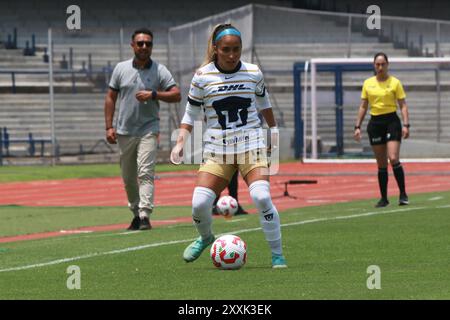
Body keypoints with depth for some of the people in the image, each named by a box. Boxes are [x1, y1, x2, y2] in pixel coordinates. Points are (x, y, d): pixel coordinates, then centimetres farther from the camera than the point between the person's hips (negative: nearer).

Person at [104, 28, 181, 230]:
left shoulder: (159, 71, 0)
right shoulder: (121, 68, 6)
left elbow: (176, 95, -5)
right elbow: (111, 98, 10)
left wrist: (153, 94, -18)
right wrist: (109, 126, 3)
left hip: (148, 130, -3)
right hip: (124, 131, 3)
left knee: (145, 173, -16)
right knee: (128, 177, 9)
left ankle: (145, 216, -22)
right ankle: (136, 214, 23)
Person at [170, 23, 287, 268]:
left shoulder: (253, 73, 2)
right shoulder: (202, 77, -2)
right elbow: (190, 113, 7)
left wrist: (274, 130, 30)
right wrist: (180, 143, -4)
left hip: (251, 145, 0)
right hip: (216, 150, 0)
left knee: (261, 197, -22)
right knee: (199, 203, -13)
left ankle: (277, 255, -8)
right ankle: (205, 238, 23)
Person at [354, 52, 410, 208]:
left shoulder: (395, 82, -1)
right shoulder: (368, 83, 9)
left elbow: (403, 105, -2)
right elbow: (363, 106, 13)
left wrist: (406, 125, -13)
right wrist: (358, 126, 7)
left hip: (392, 121, -3)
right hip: (375, 123, 3)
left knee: (393, 158, -16)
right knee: (381, 164, 4)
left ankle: (403, 194, -6)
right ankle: (384, 198, 10)